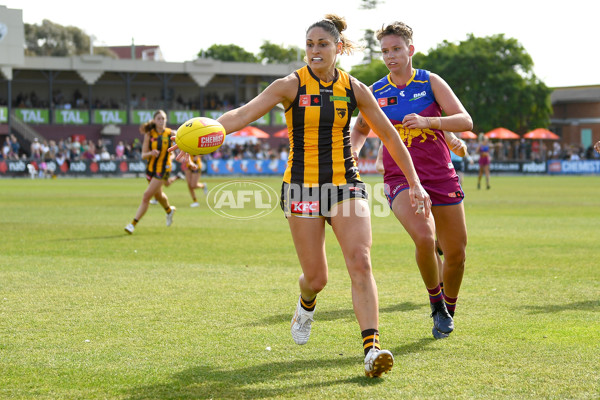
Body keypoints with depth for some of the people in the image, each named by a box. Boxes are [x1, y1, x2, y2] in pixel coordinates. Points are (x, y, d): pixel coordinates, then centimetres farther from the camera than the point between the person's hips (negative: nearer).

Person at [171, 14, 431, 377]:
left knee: (360, 262, -18)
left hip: (346, 185, 1)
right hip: (302, 187, -1)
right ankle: (307, 303, 41)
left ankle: (372, 348, -22)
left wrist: (414, 182, 11)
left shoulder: (354, 89, 2)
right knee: (316, 278, 3)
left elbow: (389, 135, 11)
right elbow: (244, 113, -17)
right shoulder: (291, 85, -6)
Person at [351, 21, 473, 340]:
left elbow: (465, 121, -9)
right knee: (423, 237, -28)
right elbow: (360, 129, 21)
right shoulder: (376, 92, 4)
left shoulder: (430, 82, 0)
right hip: (400, 179, -1)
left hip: (441, 177, 1)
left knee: (456, 253, 4)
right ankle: (435, 302, -3)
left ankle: (448, 309, 32)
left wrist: (428, 121, -25)